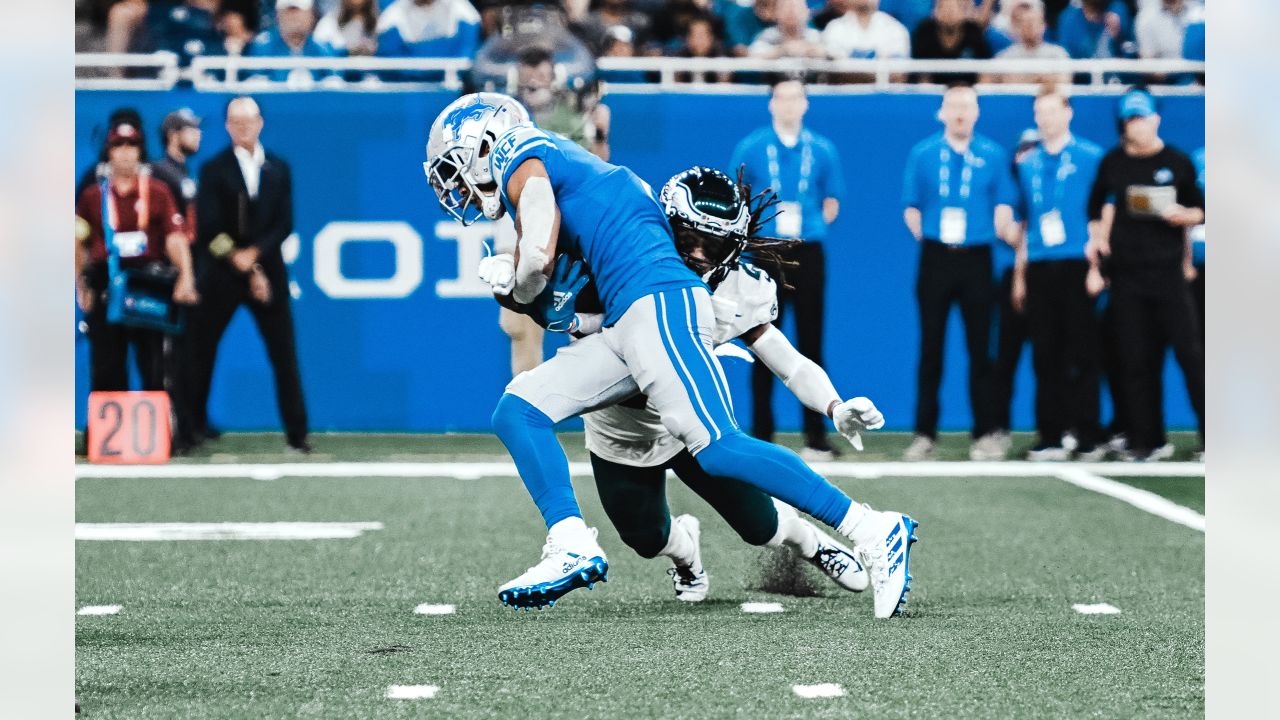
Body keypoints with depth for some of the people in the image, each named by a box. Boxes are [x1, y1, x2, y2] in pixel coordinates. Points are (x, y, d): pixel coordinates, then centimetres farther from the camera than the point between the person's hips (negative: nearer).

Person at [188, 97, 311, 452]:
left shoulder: (278, 168, 9)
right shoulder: (214, 169, -1)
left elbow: (284, 223, 3)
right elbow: (210, 229, -7)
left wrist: (253, 253, -13)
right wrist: (247, 271, -12)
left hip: (268, 270, 2)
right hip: (221, 274, -2)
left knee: (284, 356, 1)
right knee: (200, 353, 2)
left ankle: (297, 433, 4)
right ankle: (194, 427, 14)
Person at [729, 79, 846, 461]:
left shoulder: (822, 150, 6)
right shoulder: (750, 148, 3)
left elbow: (833, 201, 14)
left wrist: (814, 224, 0)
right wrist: (755, 228, -3)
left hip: (808, 254, 1)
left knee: (810, 344, 2)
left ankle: (816, 438, 6)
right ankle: (761, 437, 7)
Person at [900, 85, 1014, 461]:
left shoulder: (993, 156, 4)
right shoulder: (922, 154, 5)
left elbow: (1003, 208, 5)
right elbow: (911, 209, 8)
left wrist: (1000, 232, -8)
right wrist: (924, 233, -4)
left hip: (976, 258, 0)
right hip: (935, 258, 0)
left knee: (979, 346, 2)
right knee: (930, 348, 3)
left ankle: (986, 433, 7)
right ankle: (924, 434, 8)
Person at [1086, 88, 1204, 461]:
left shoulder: (1177, 163, 4)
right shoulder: (1112, 164, 8)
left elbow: (1200, 212, 11)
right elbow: (1096, 214, 14)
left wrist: (1184, 216, -11)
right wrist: (1096, 264, 7)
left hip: (1168, 272, -2)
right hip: (1126, 274, 2)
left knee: (1189, 353, -7)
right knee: (1135, 360, 2)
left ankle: (1212, 438, -2)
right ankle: (1144, 440, 10)